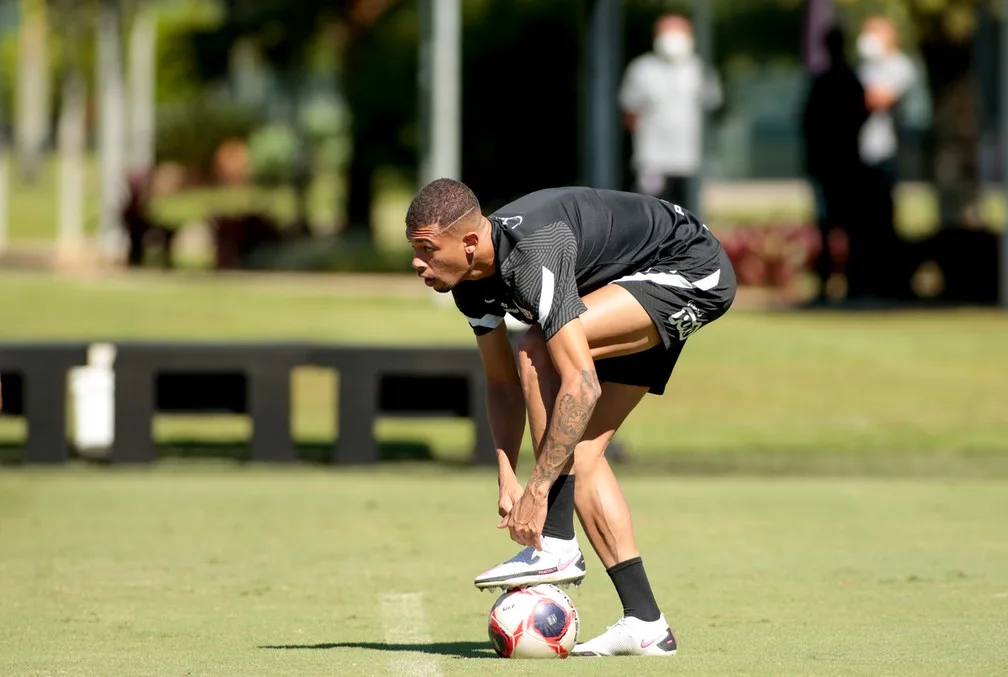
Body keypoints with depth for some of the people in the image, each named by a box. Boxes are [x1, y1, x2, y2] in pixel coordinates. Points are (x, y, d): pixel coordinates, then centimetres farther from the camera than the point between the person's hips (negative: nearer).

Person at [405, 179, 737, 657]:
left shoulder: (532, 258, -35)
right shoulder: (471, 280, -7)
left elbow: (582, 385, -39)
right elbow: (503, 383, 6)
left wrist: (536, 491, -38)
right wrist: (506, 478, -5)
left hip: (694, 274, -9)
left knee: (538, 350, -27)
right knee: (579, 449, -2)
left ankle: (557, 546, -22)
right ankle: (645, 624, -1)